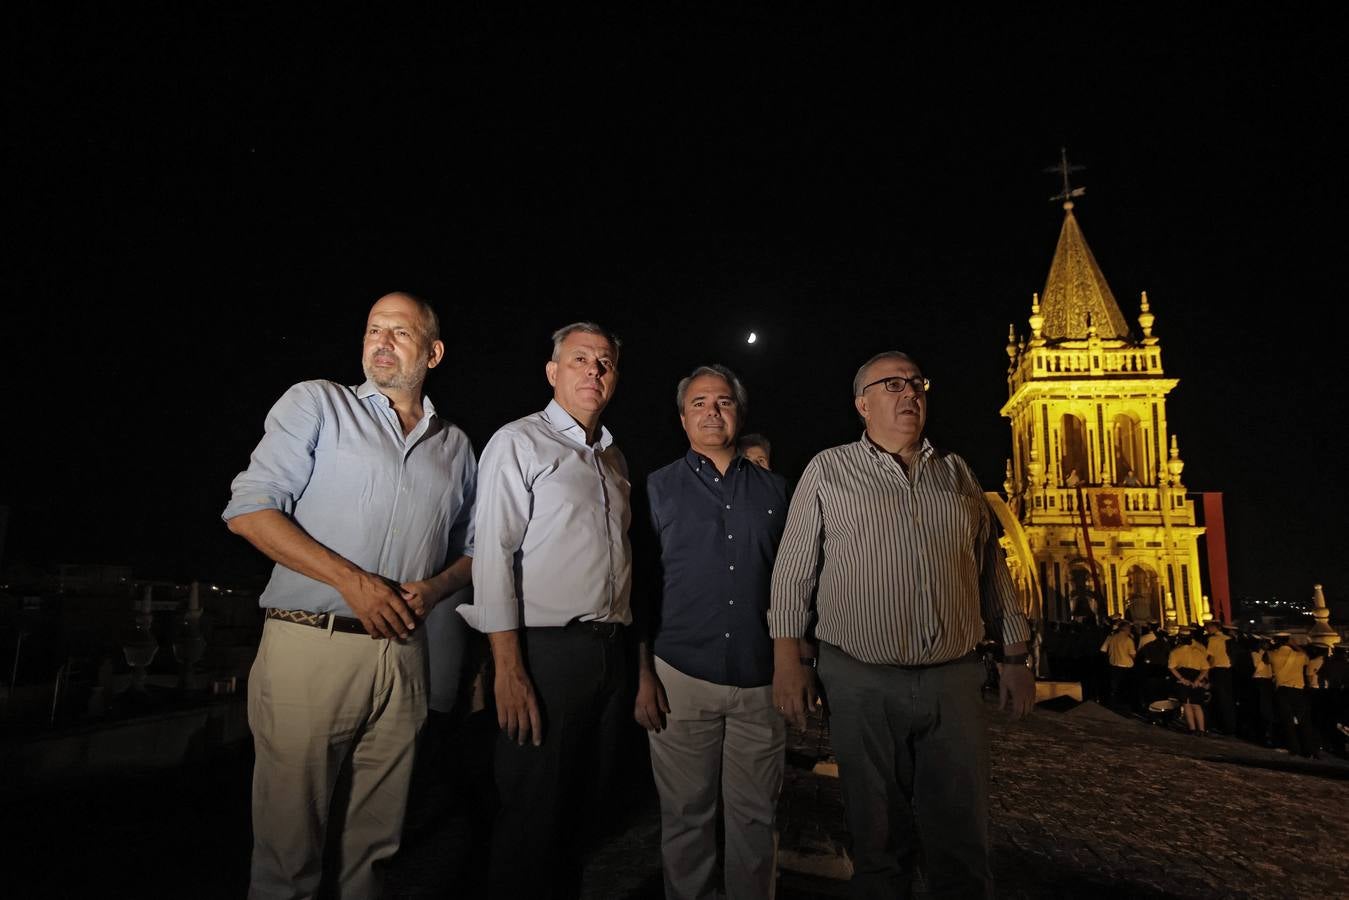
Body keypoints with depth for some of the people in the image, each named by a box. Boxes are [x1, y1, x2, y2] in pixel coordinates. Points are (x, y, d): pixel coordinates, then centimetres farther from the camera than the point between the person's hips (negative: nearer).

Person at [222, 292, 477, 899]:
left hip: (403, 654, 3)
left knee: (375, 839, 15)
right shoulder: (317, 403, 3)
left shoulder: (455, 446, 13)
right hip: (311, 644, -3)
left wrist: (432, 589, -5)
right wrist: (353, 581, -14)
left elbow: (471, 550, 17)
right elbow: (249, 510, -6)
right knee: (289, 842, 8)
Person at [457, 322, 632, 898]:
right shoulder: (519, 443, -4)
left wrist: (625, 649, 12)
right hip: (545, 651, -6)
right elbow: (492, 556, -12)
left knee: (583, 808, 17)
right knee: (532, 817, 3)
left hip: (609, 653, 7)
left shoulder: (613, 458, 16)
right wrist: (508, 669, -18)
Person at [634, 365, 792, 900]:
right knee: (686, 816, 11)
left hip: (761, 681, 2)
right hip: (681, 678, -1)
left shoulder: (774, 489, 8)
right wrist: (644, 675, -4)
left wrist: (801, 664, 6)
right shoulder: (658, 488, 2)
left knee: (755, 816, 12)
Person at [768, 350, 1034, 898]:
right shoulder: (828, 470, 1)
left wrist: (1015, 657, 12)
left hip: (955, 679, 3)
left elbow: (992, 568, 15)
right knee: (877, 839, 11)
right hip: (862, 683, -2)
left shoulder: (956, 473, 11)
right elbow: (793, 572, 0)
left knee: (962, 841, 11)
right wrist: (787, 660, -5)